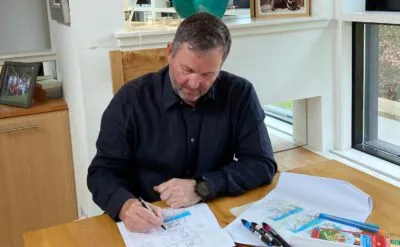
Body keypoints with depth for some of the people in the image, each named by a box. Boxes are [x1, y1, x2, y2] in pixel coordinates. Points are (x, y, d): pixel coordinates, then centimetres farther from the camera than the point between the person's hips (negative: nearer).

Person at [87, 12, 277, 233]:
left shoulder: (239, 94, -5)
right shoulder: (131, 99, -8)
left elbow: (262, 164, -6)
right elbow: (103, 171, -6)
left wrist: (202, 188, -19)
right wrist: (125, 205, -28)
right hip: (148, 227, 0)